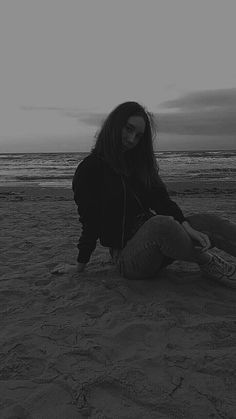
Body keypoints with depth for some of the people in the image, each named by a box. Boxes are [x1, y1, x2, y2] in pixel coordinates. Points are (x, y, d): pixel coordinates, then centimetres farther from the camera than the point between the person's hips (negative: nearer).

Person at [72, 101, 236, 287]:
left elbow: (161, 198, 0)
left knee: (206, 221, -15)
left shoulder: (139, 161, 13)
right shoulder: (89, 170, -5)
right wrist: (81, 264, -4)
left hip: (152, 240, 6)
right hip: (126, 255, -6)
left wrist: (186, 226, -15)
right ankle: (209, 263, -17)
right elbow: (90, 222, -5)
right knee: (161, 224, -35)